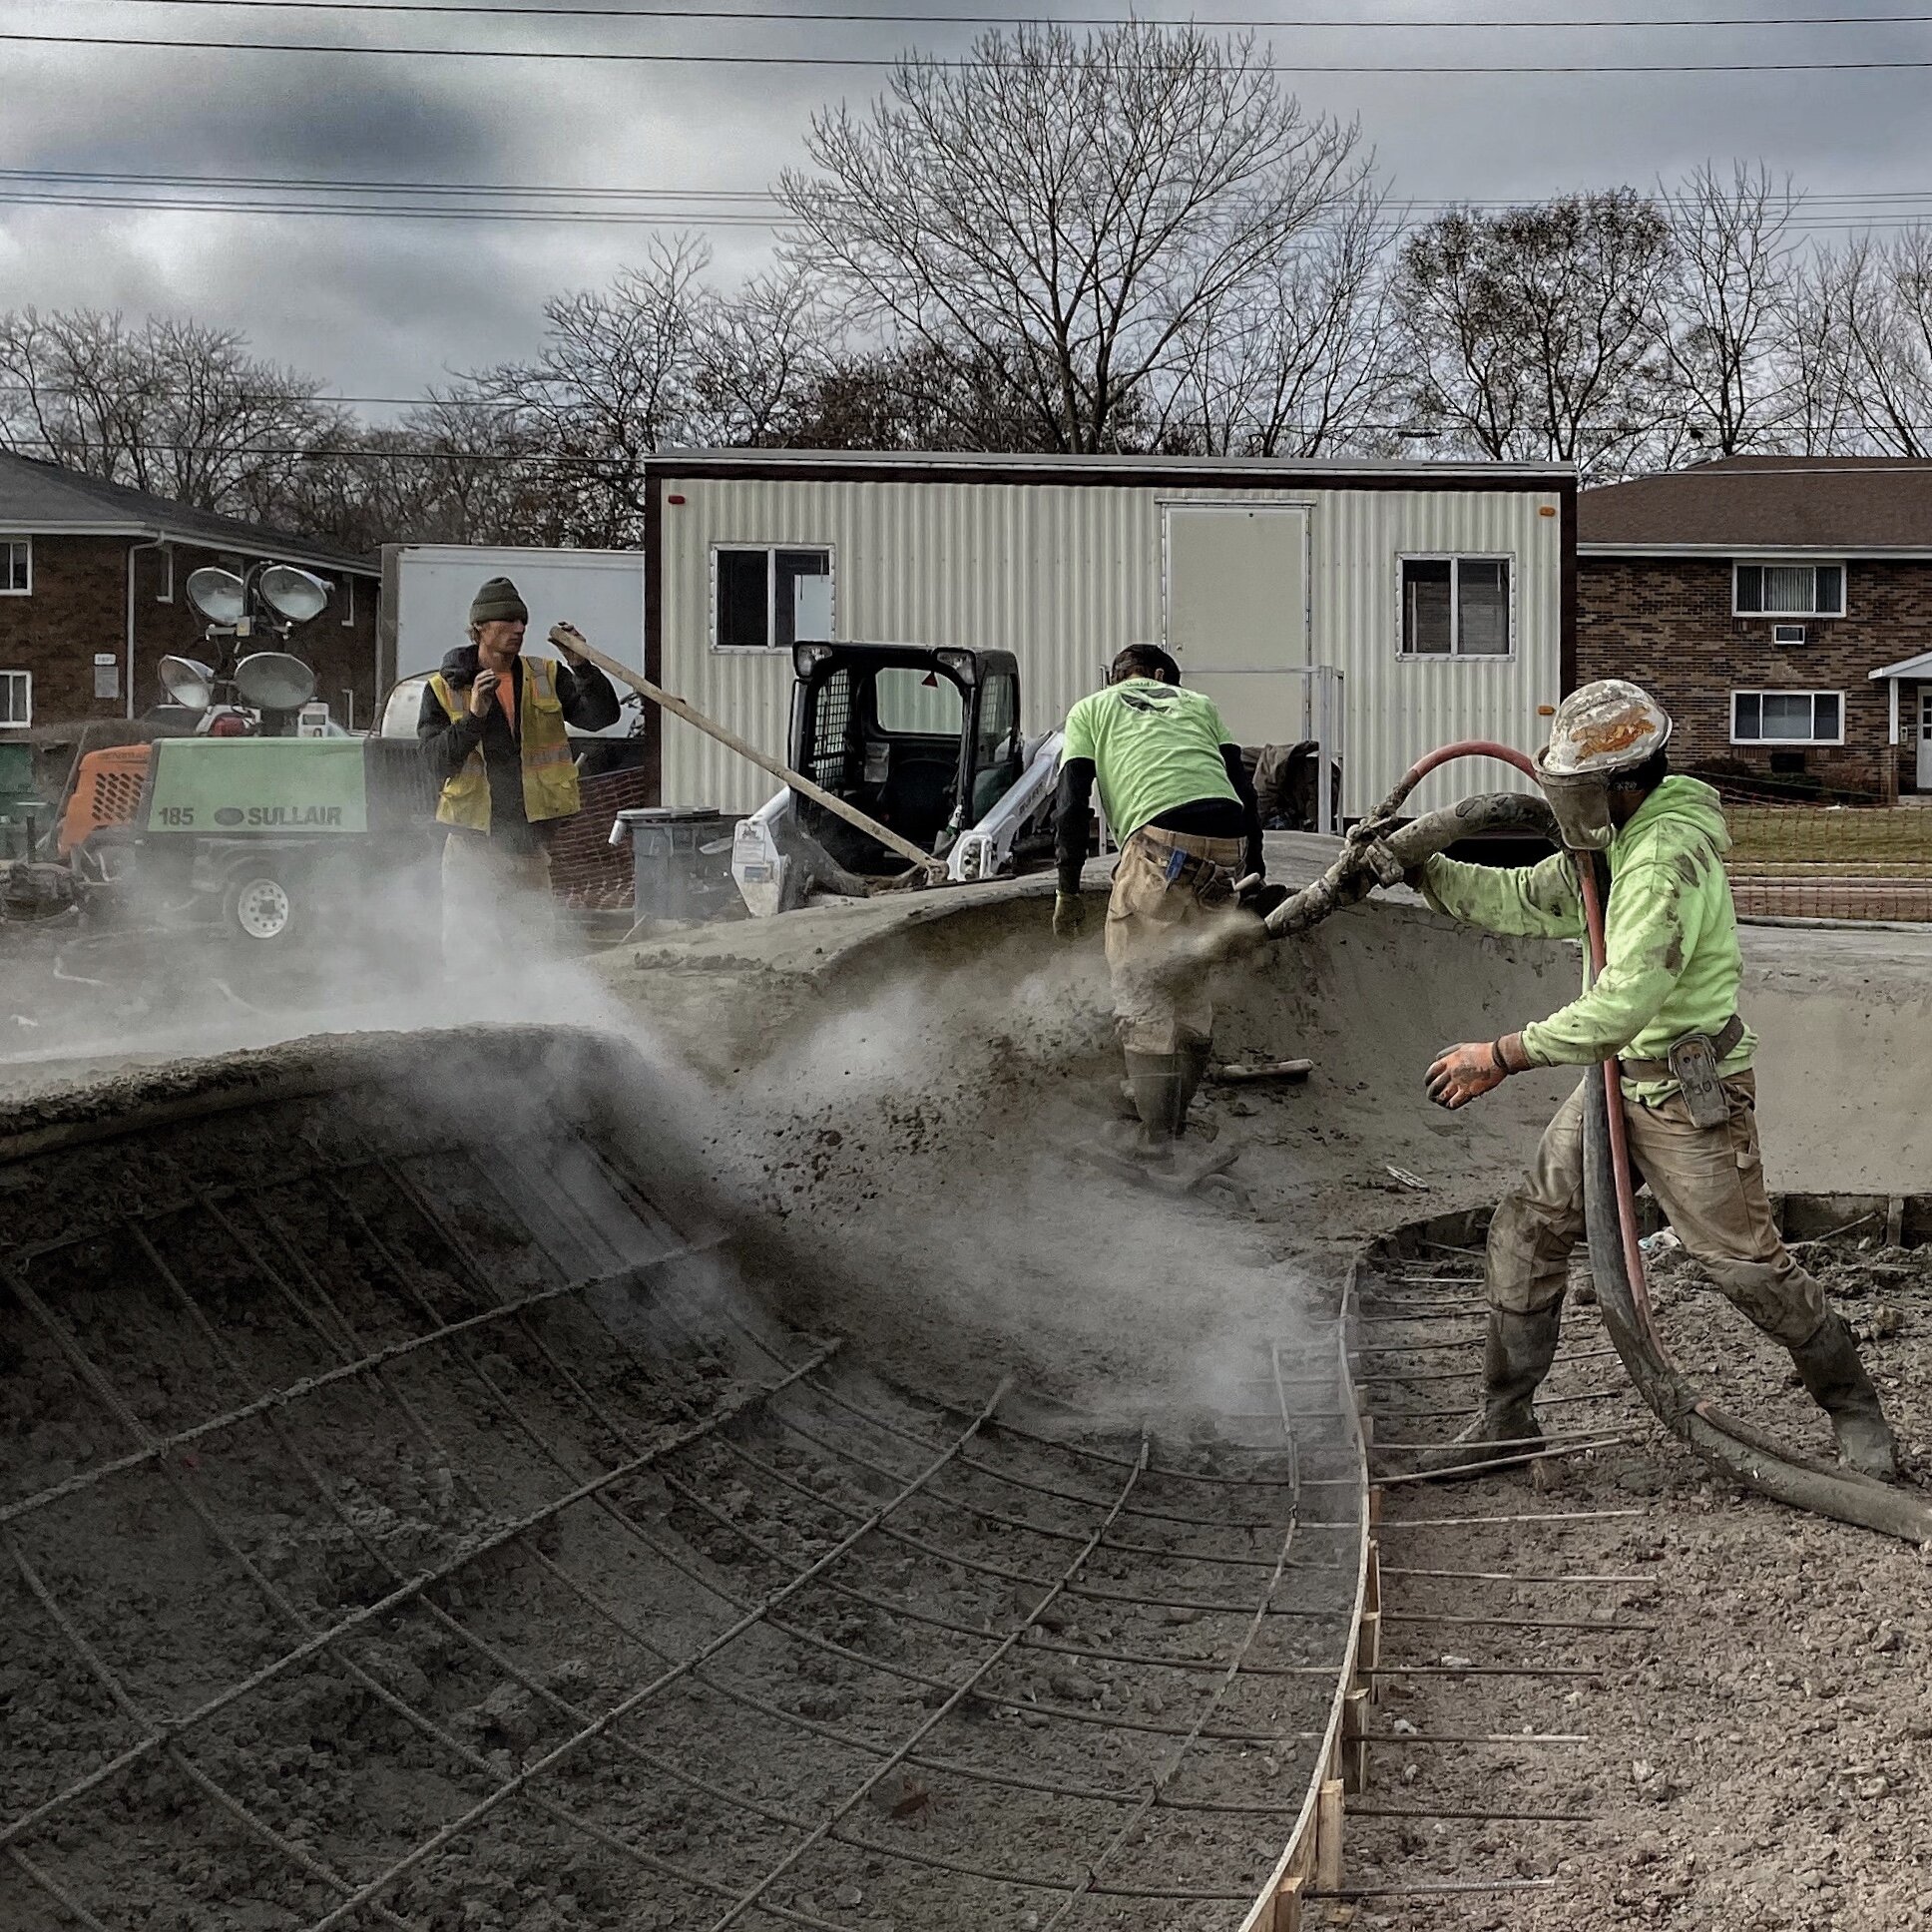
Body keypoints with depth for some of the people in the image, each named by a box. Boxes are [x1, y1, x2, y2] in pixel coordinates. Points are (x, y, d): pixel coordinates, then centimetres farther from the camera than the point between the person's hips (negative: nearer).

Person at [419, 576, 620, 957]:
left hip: (529, 841, 2)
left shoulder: (546, 679, 8)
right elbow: (437, 760, -8)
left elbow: (602, 715, -3)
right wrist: (474, 717, -21)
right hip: (472, 843, -2)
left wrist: (581, 667, -16)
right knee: (463, 946, -2)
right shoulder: (444, 689, 2)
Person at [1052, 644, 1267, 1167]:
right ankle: (1176, 1122, 22)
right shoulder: (1198, 703, 32)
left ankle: (1156, 1139, -5)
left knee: (1142, 990, 0)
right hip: (1227, 844, 4)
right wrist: (1254, 862, 20)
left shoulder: (1090, 710, 23)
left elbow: (1073, 804, 12)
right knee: (1191, 986, 16)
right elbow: (1242, 785, 20)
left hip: (1162, 841, -4)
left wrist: (1068, 891, 15)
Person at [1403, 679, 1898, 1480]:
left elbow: (1619, 1008, -32)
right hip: (1618, 1078, 9)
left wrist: (1502, 1056, -27)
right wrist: (1423, 870, 6)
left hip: (1694, 1092, -9)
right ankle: (1507, 1418, 16)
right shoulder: (1610, 841, 5)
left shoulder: (1668, 859, -27)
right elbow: (1525, 900, 17)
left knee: (1746, 1263, -1)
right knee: (1525, 1231, 7)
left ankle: (1854, 1409, 20)